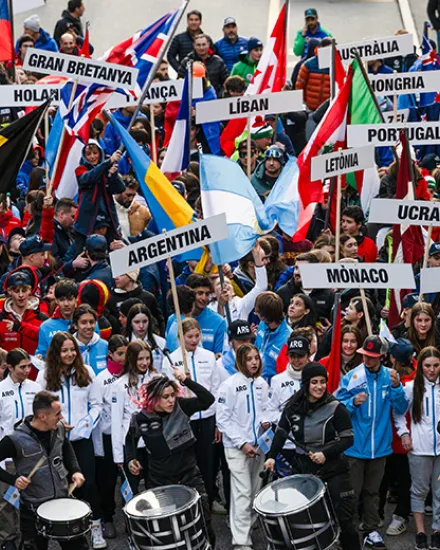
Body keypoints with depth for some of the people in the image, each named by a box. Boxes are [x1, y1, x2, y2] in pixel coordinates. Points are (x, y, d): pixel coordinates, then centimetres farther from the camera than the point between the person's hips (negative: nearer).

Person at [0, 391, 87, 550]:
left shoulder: (59, 429, -4)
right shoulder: (16, 440, -21)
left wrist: (75, 470, 4)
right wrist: (13, 479, -23)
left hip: (63, 500, 5)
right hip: (34, 508, -5)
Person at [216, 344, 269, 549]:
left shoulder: (262, 383, 5)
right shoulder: (229, 385, -13)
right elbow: (223, 419, -13)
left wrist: (265, 421, -6)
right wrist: (242, 443, -17)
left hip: (258, 443, 6)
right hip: (237, 447, -6)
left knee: (255, 490, 13)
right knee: (242, 493, -8)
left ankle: (246, 523, 31)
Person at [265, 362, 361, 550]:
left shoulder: (335, 408, -8)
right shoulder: (293, 407, 3)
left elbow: (348, 439, -7)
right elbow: (281, 432, 14)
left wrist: (326, 454, -19)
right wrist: (272, 456, 1)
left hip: (333, 469, -3)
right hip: (303, 469, 3)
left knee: (343, 517, -1)